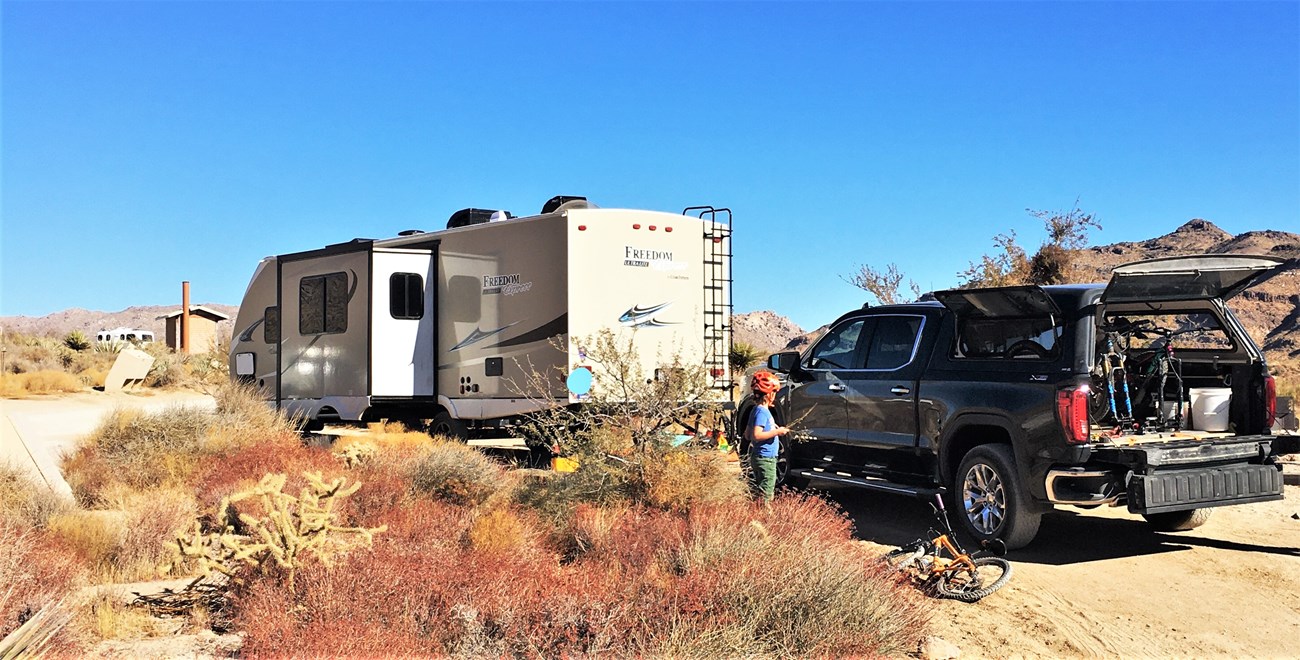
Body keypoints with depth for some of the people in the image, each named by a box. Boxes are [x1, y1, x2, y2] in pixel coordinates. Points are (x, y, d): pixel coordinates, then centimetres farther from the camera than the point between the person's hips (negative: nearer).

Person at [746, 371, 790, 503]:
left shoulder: (756, 411, 13)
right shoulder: (762, 412, -17)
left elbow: (747, 435, 19)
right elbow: (756, 436, -27)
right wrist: (776, 432, -20)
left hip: (757, 457, 10)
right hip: (765, 458, -10)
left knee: (758, 492, 17)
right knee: (766, 496, -9)